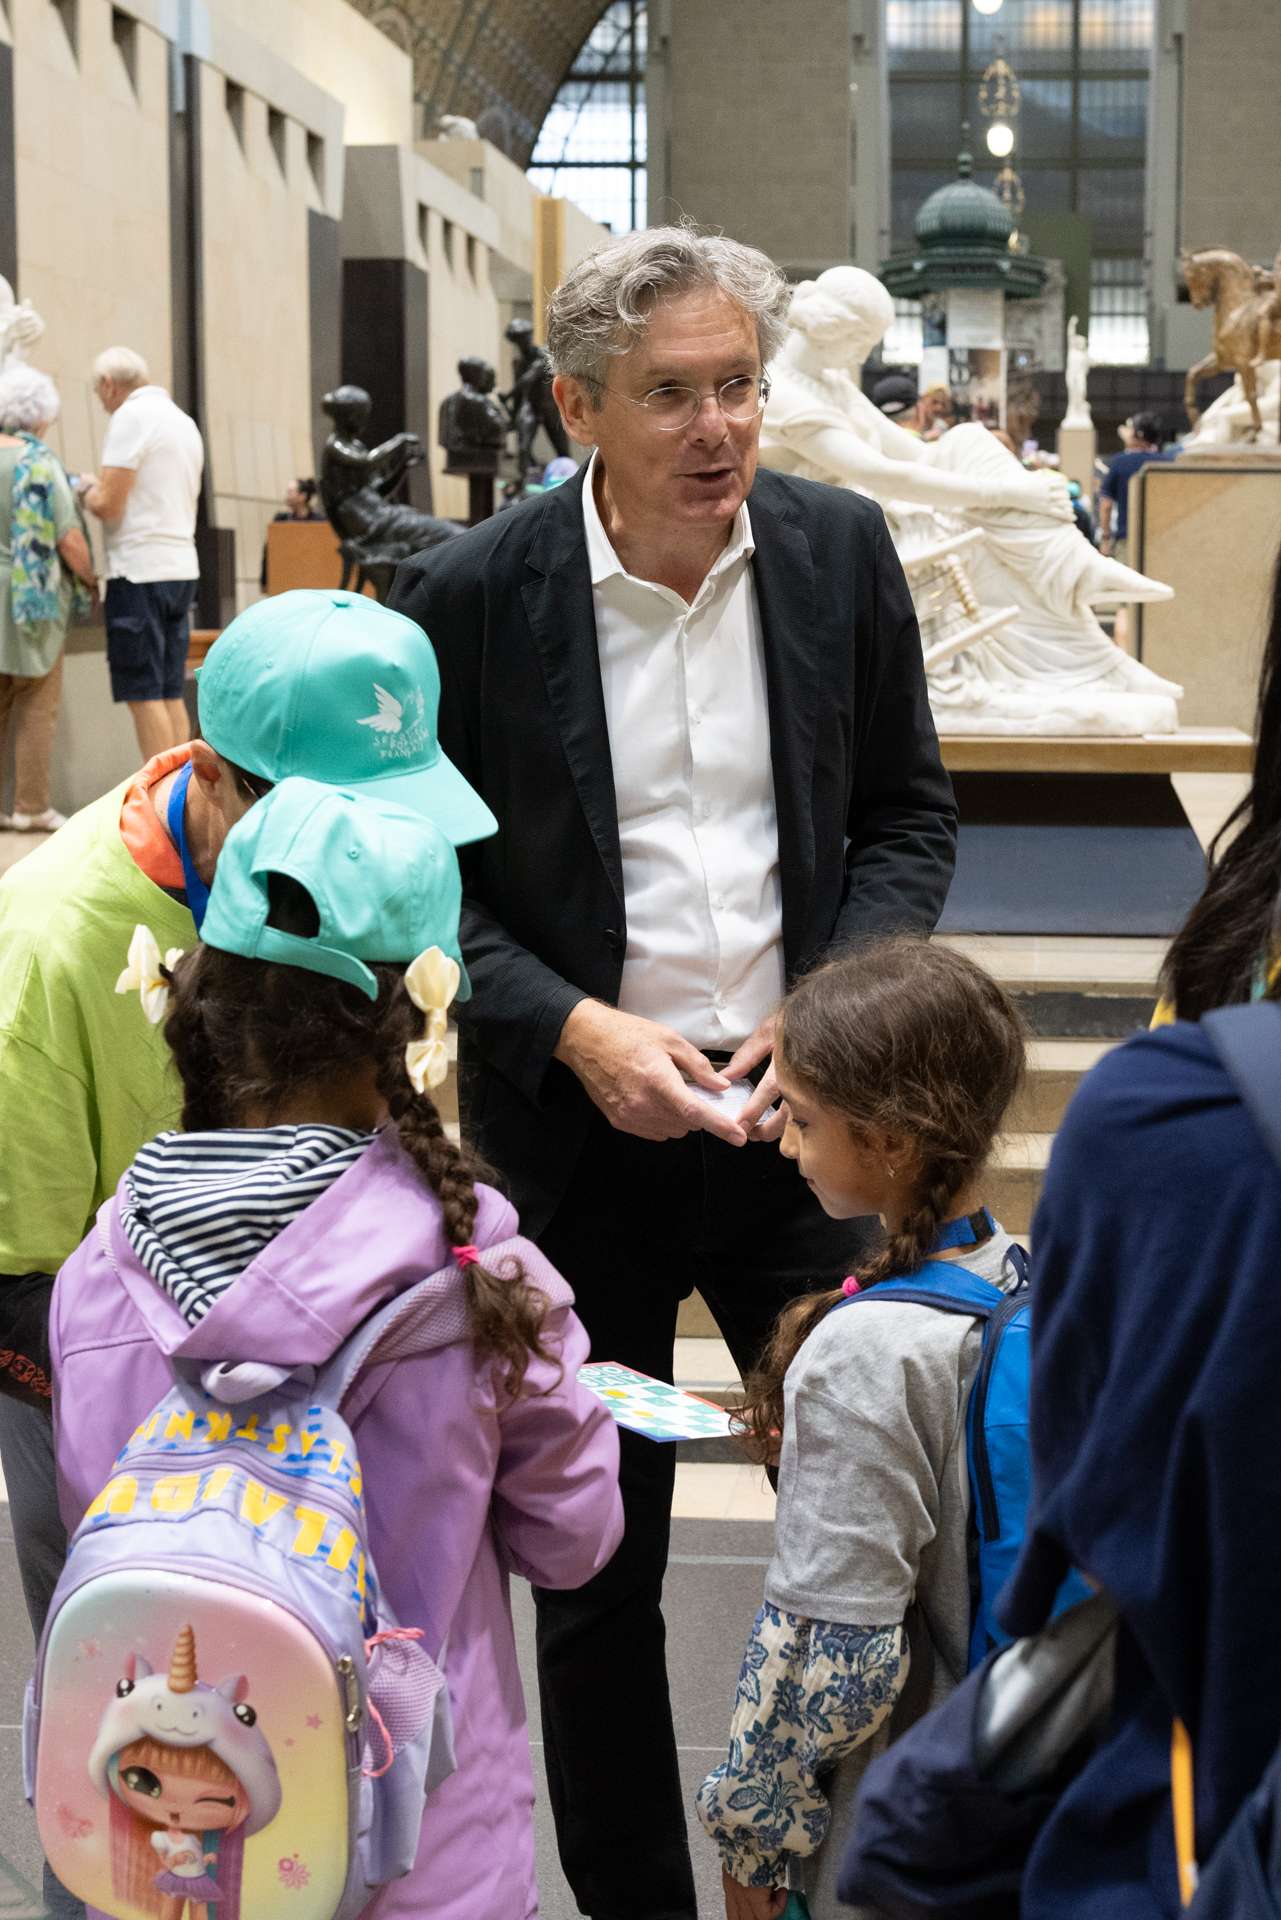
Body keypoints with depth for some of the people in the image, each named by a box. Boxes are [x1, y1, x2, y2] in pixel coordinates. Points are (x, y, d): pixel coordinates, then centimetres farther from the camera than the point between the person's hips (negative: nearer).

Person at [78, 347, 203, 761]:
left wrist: (87, 488, 7)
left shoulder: (130, 417, -9)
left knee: (144, 695, -6)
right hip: (182, 566, 8)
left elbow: (109, 505, -14)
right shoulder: (184, 421, 18)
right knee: (170, 694, 9)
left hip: (139, 569, -8)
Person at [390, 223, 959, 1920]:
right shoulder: (469, 597, -10)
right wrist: (576, 1032, -17)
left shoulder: (840, 549, -2)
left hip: (801, 1105, 2)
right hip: (579, 1130, -2)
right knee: (596, 1572, 12)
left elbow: (908, 811, 6)